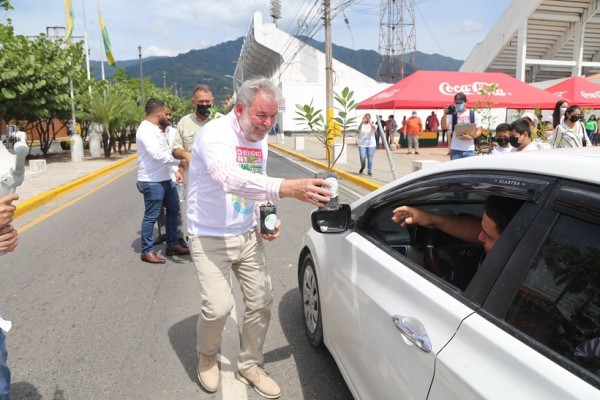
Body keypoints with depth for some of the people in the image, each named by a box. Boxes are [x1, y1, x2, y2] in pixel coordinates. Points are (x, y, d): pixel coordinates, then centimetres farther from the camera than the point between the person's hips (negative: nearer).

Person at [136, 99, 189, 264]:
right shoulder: (146, 130, -17)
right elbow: (157, 154, -27)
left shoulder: (155, 129, 15)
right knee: (151, 216, -1)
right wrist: (178, 162, -18)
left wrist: (175, 171, 13)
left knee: (173, 209, 17)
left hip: (165, 179, 10)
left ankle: (172, 245, 29)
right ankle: (147, 251, 12)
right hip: (152, 182, -10)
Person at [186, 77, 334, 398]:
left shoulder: (259, 141, 3)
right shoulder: (214, 134, -21)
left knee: (261, 302, 6)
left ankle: (249, 365, 30)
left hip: (247, 236, 7)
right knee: (218, 307, -13)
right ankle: (207, 358, 22)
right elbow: (231, 179, -42)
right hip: (210, 238, -6)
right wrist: (288, 188, -55)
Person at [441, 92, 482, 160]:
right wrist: (445, 114, -24)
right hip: (455, 150, -1)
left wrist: (471, 137, -14)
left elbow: (479, 131, 6)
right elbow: (444, 127, -10)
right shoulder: (452, 114, 2)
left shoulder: (474, 114, 5)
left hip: (469, 150, 1)